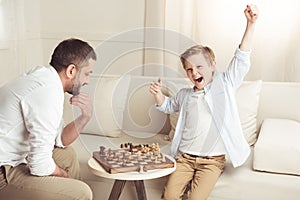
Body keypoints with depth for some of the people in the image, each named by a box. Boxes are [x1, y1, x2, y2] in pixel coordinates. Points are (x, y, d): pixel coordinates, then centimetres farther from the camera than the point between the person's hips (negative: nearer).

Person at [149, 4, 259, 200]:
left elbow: (241, 60, -9)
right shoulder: (185, 95, 12)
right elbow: (169, 106, 32)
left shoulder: (224, 85, 1)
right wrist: (158, 95, 9)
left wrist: (251, 24, -18)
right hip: (184, 157, 4)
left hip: (212, 160, -3)